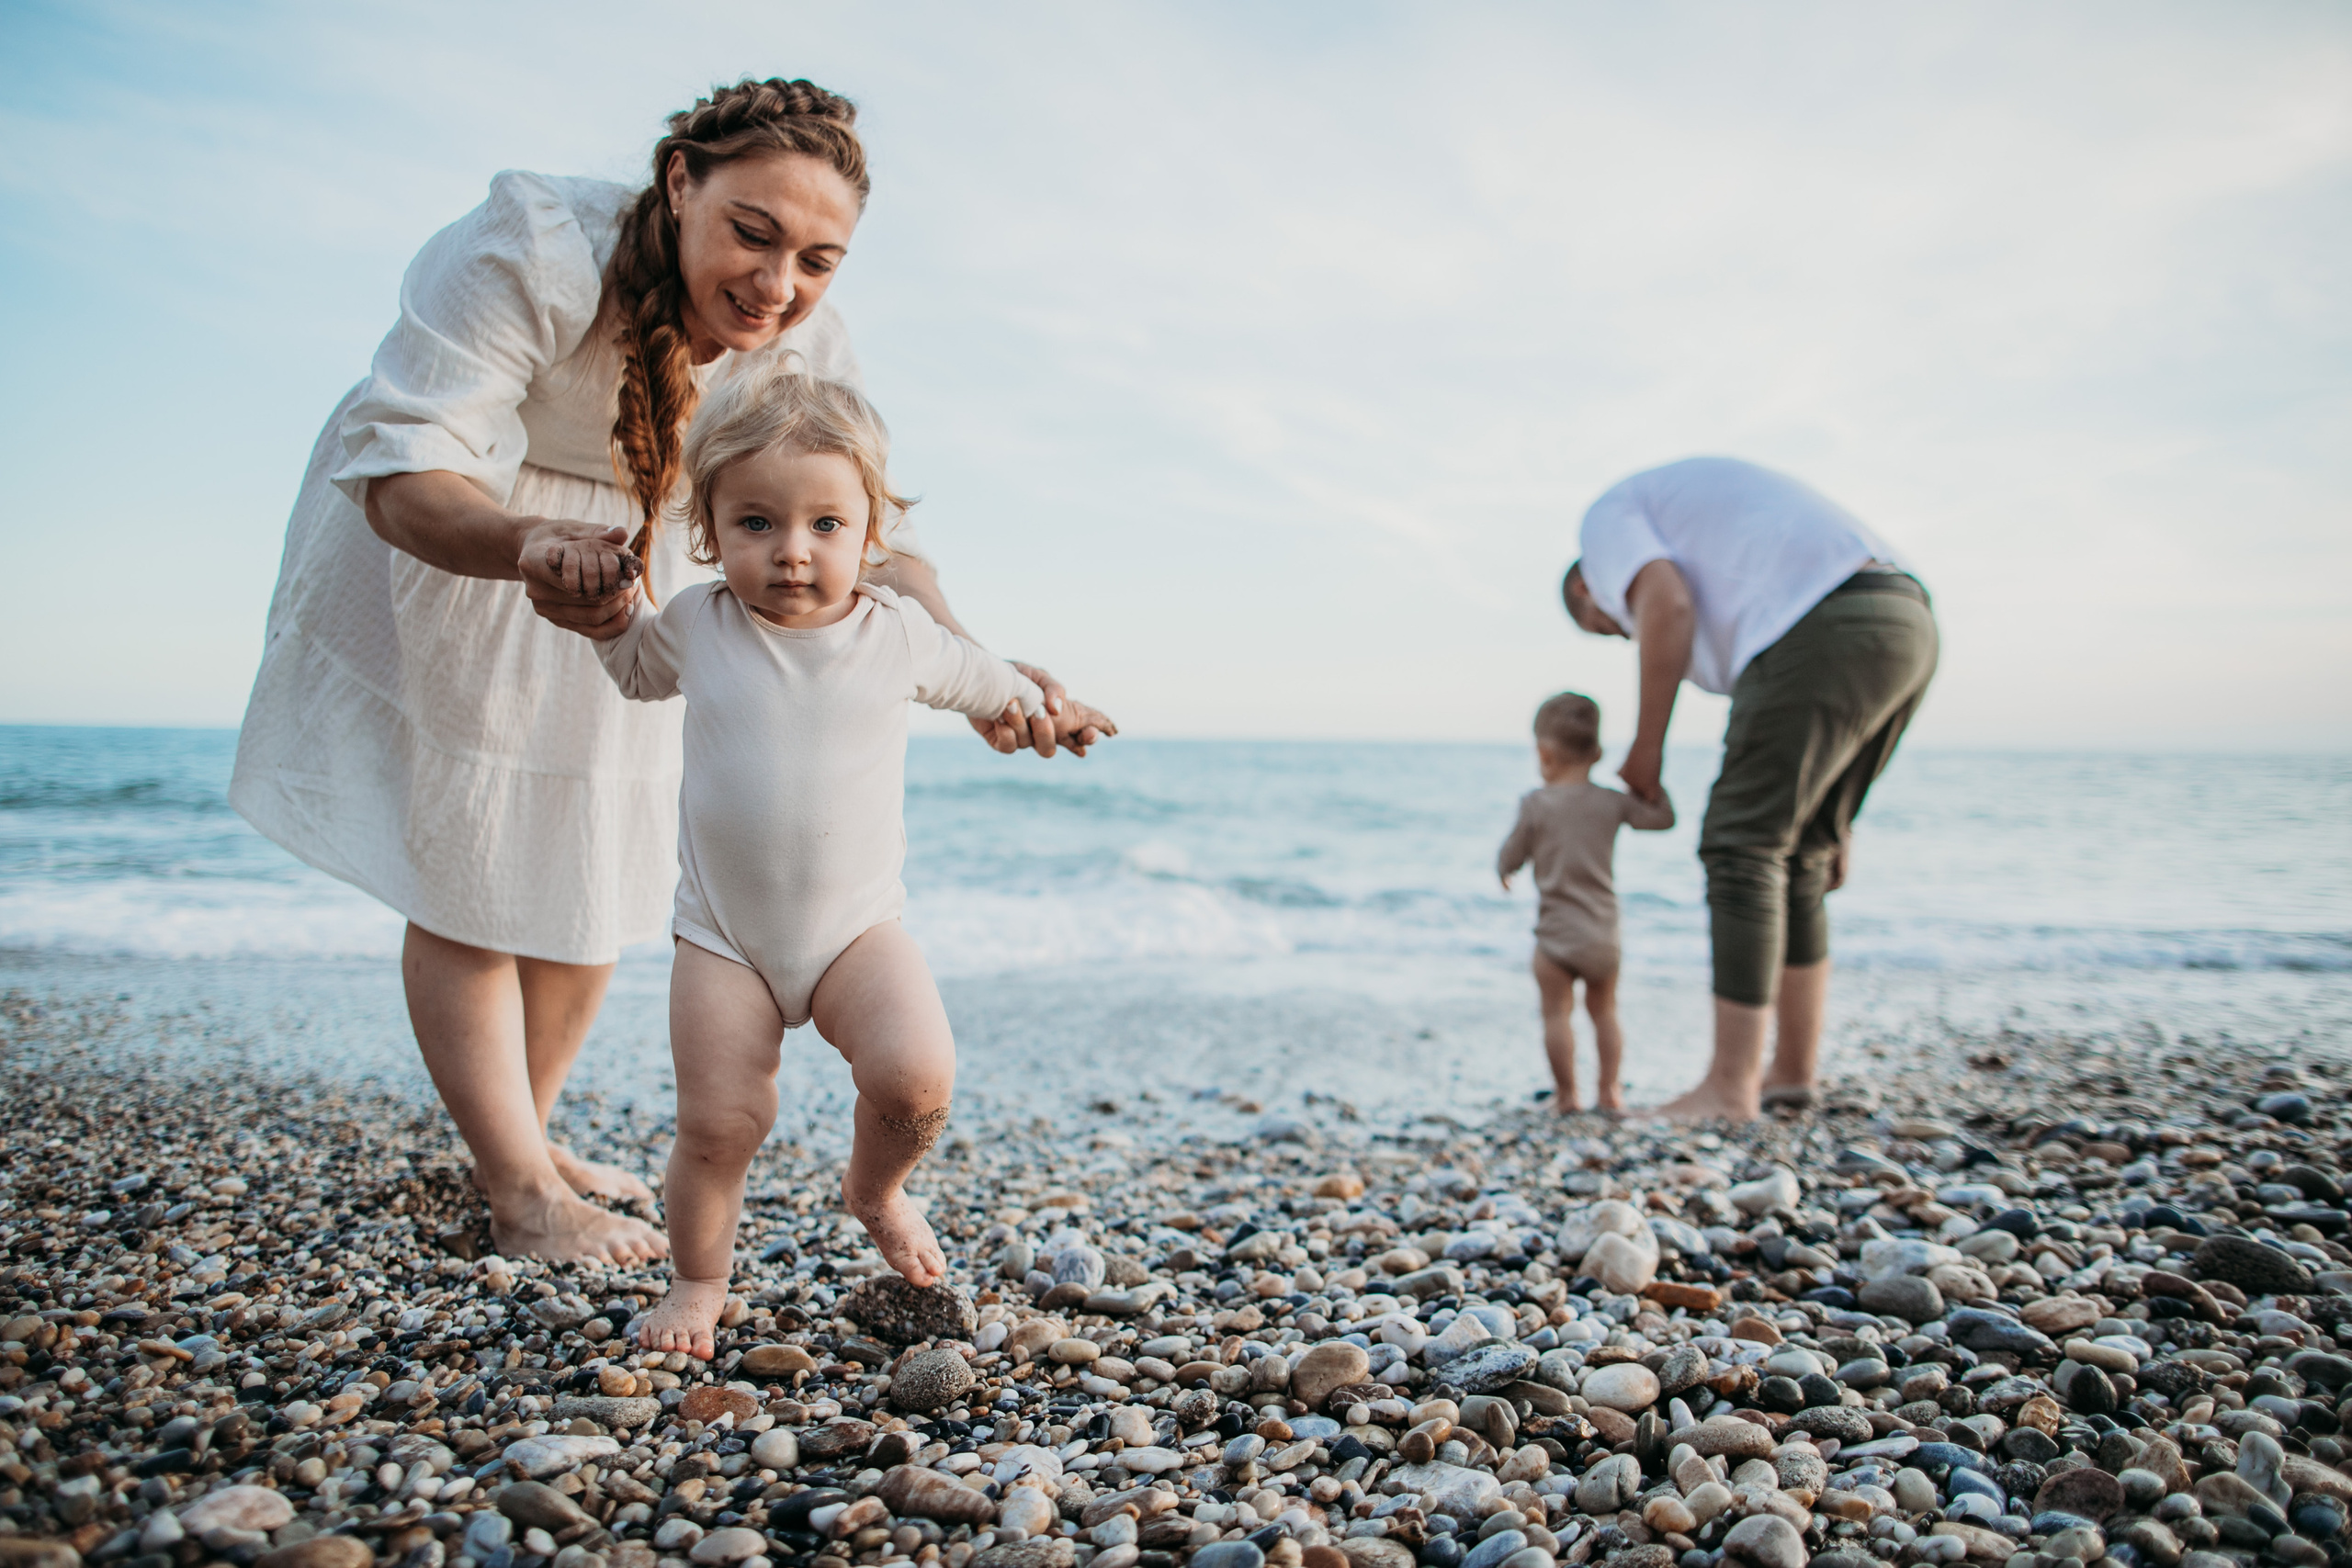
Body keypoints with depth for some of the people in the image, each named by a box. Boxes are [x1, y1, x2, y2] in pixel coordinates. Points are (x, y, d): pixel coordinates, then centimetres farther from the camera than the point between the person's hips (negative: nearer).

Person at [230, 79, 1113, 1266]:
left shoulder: (804, 349, -19)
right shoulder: (529, 252, -34)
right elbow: (402, 472, -39)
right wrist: (532, 543, -61)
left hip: (627, 573, 5)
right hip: (438, 557, -4)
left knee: (593, 869, 10)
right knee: (468, 878, -3)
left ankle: (524, 1135, 30)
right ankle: (519, 1192, 9)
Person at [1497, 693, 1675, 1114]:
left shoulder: (1536, 804, -8)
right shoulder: (1611, 802, -1)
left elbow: (1509, 860, -1)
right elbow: (1663, 818, 11)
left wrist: (1503, 872, 22)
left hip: (1557, 935, -4)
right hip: (1604, 934, 4)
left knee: (1557, 1013, 4)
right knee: (1604, 1011, 17)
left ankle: (1567, 1094, 6)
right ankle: (1608, 1089, 18)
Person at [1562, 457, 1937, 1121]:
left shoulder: (1609, 519, 15)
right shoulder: (1710, 534, 38)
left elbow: (1667, 606, -9)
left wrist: (1646, 749, -2)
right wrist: (1832, 816, 28)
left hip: (1824, 632, -9)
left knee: (1741, 849, -5)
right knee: (1795, 858, 15)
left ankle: (1729, 1090, -5)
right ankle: (1792, 1073, 20)